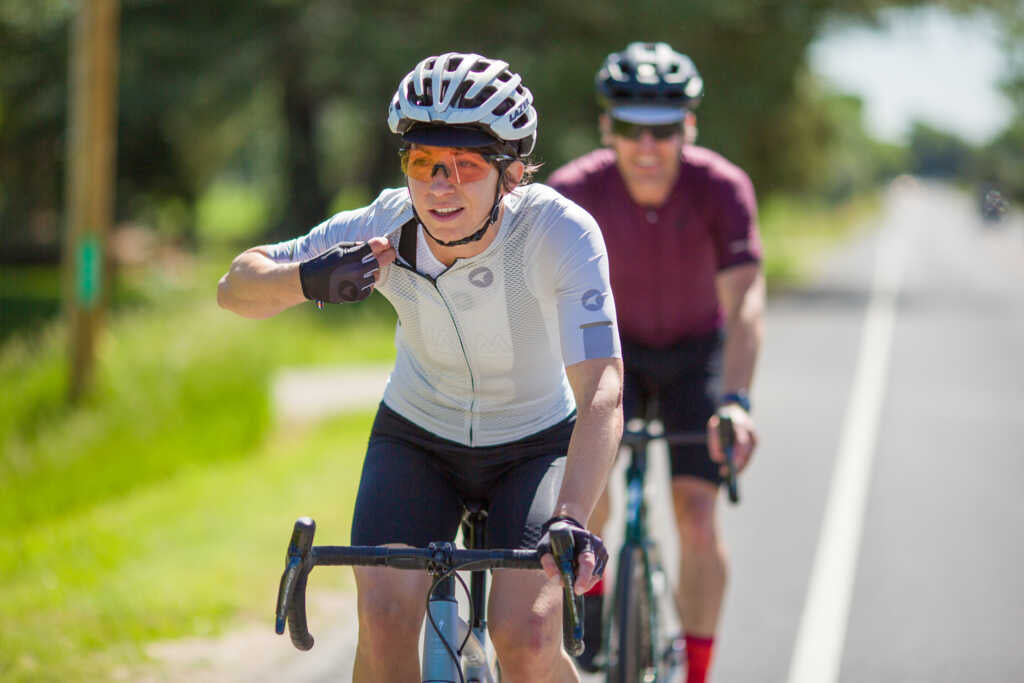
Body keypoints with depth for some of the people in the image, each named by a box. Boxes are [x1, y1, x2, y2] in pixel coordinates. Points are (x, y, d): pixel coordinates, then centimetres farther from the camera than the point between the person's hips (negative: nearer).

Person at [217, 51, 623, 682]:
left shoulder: (562, 232, -31)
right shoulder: (380, 231, -24)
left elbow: (602, 390, -39)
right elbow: (236, 289, -15)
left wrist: (571, 521, -54)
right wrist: (307, 281, -39)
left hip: (537, 442, -2)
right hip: (417, 435, 2)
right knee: (384, 617, -21)